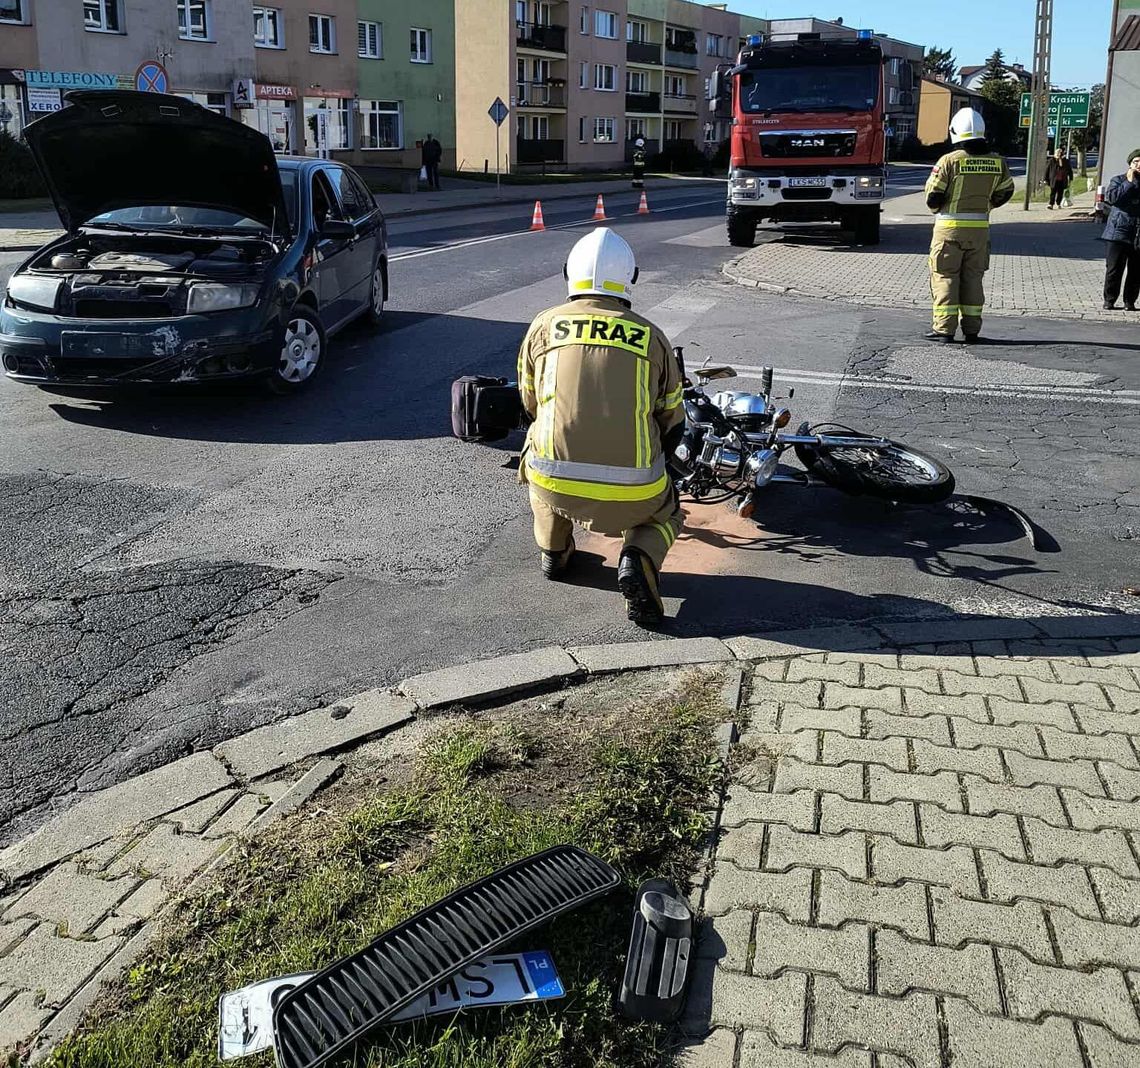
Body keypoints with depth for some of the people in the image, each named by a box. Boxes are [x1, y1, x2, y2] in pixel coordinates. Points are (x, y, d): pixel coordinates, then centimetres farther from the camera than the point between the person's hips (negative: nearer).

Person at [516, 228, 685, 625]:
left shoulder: (544, 326, 10)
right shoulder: (651, 336, 10)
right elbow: (672, 426, 17)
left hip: (554, 486, 1)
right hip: (632, 495, -1)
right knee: (665, 516, 32)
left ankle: (554, 552, 38)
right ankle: (639, 559, 0)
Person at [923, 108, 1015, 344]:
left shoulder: (949, 160, -14)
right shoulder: (997, 162, 1)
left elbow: (933, 196, -12)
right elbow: (1005, 191, 12)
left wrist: (937, 210, 10)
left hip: (950, 227, -4)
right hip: (980, 227, 4)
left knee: (945, 276, 3)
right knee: (973, 278, 13)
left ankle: (944, 328, 0)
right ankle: (972, 329, 14)